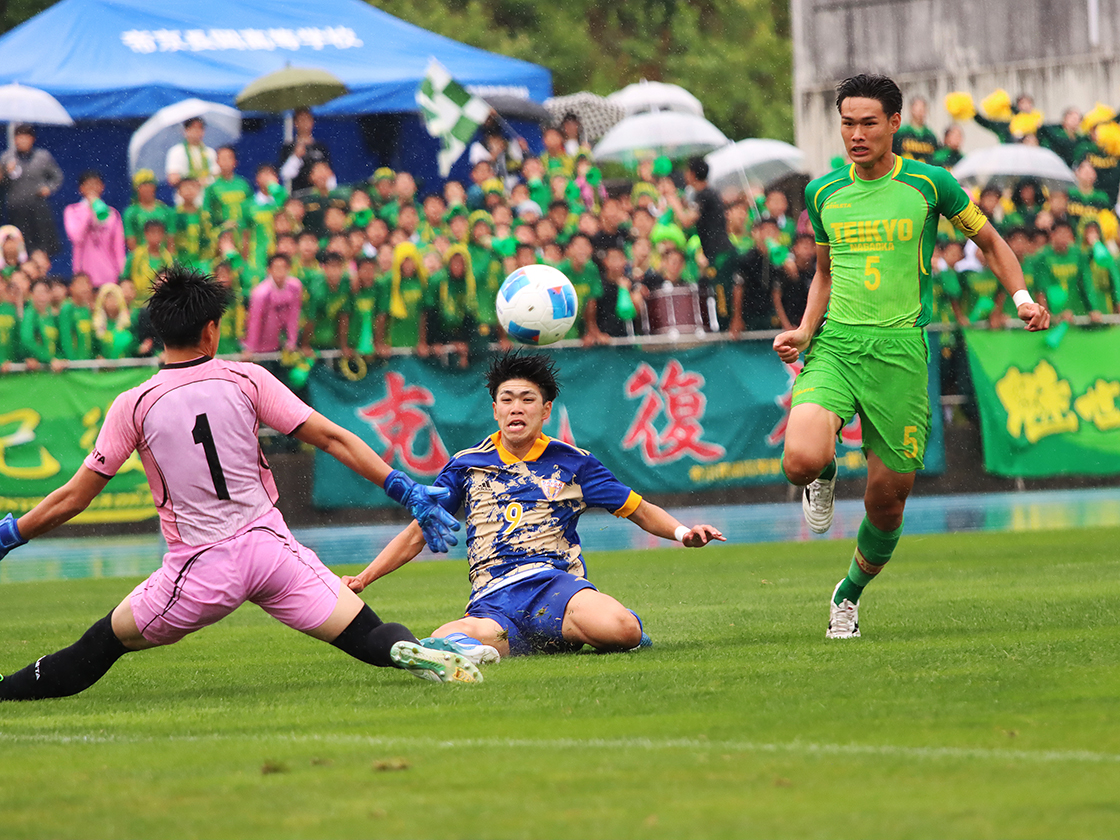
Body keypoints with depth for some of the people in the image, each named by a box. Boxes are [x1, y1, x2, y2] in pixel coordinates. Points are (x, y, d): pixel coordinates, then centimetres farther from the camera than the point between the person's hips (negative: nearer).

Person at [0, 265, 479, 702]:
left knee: (105, 643, 16)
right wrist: (409, 493, 3)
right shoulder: (247, 381, 0)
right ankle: (410, 652, -32)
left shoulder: (134, 406, -2)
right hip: (269, 545, 0)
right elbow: (332, 439, -1)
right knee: (372, 639, -1)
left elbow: (73, 498, 1)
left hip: (200, 571, 0)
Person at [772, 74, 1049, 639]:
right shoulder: (823, 193, 8)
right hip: (833, 344, 1)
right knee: (803, 459, -26)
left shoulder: (928, 184, 0)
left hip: (899, 349, -1)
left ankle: (850, 594, 29)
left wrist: (1021, 296, -2)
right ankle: (824, 480, 13)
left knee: (887, 497, 1)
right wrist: (805, 329, 6)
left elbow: (988, 239, 13)